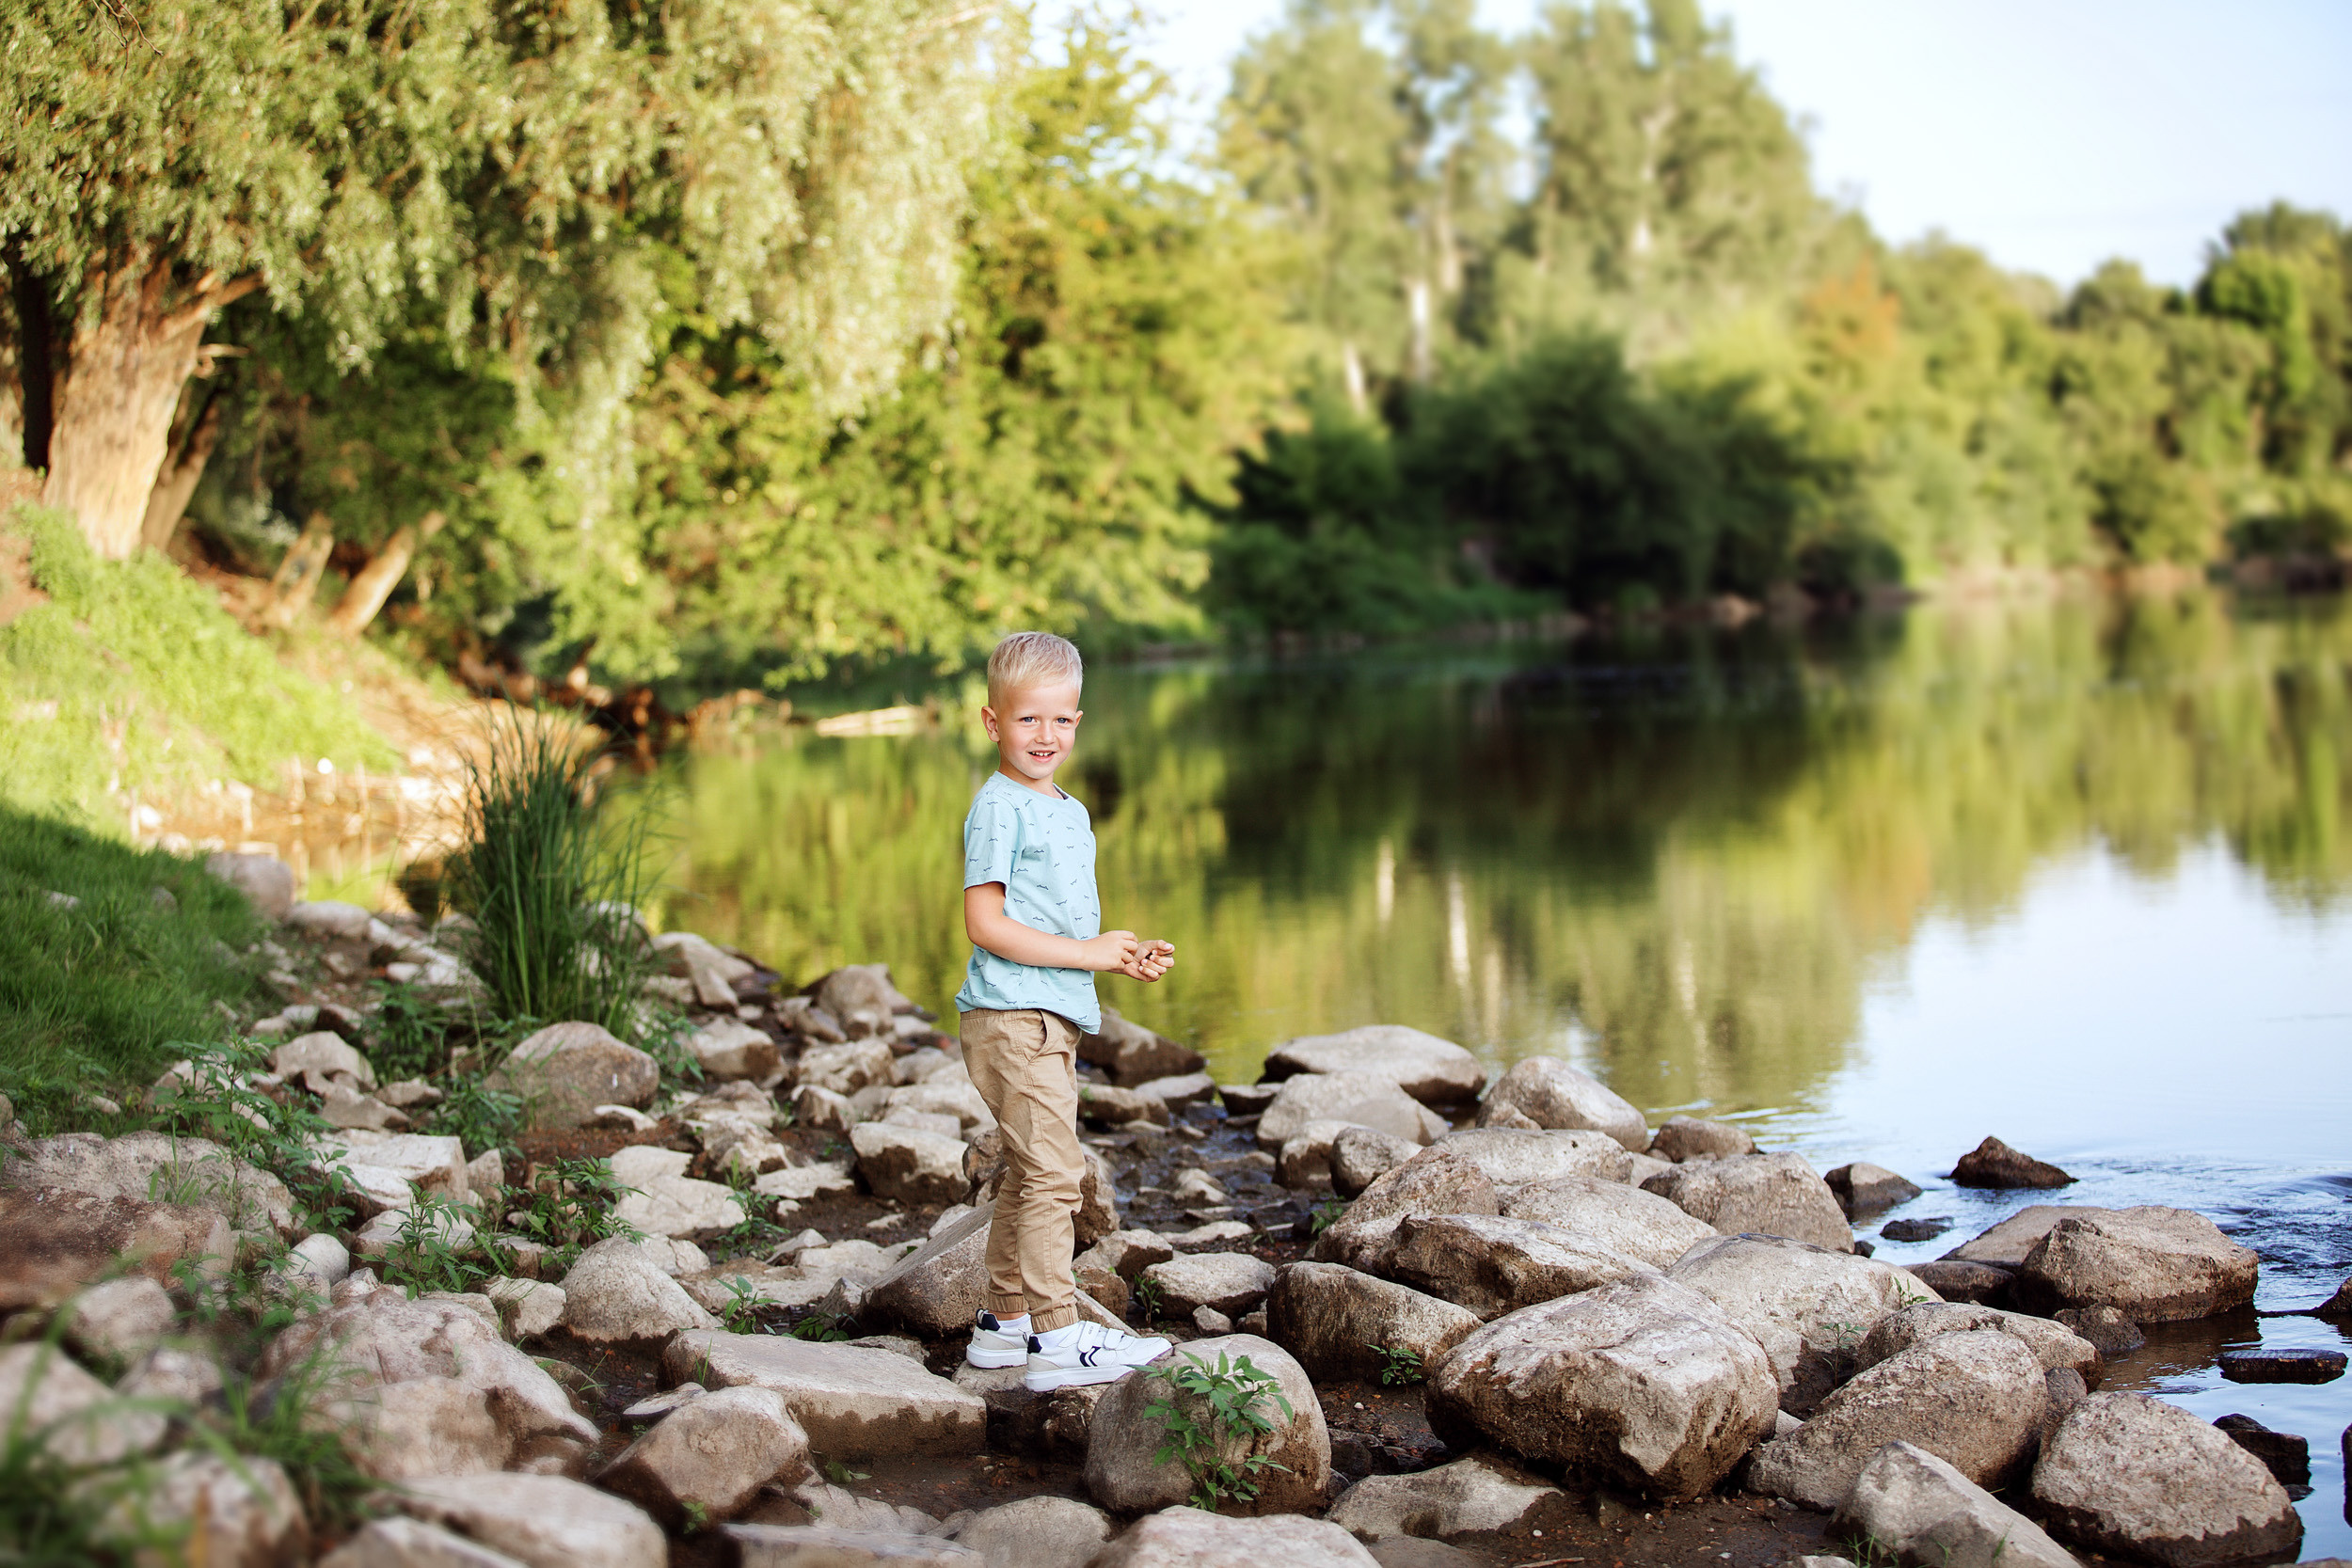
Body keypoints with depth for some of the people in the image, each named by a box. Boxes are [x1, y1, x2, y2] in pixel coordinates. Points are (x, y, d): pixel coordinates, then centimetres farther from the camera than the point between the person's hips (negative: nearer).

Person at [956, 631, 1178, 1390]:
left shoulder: (1070, 813, 19)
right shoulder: (999, 808, -11)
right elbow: (985, 924, -18)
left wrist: (1125, 958, 10)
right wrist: (1085, 953, -18)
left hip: (1055, 1020, 10)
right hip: (1013, 1019, -10)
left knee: (1031, 1174, 15)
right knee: (1053, 1173, -12)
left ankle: (1004, 1321, 25)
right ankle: (1057, 1340, -11)